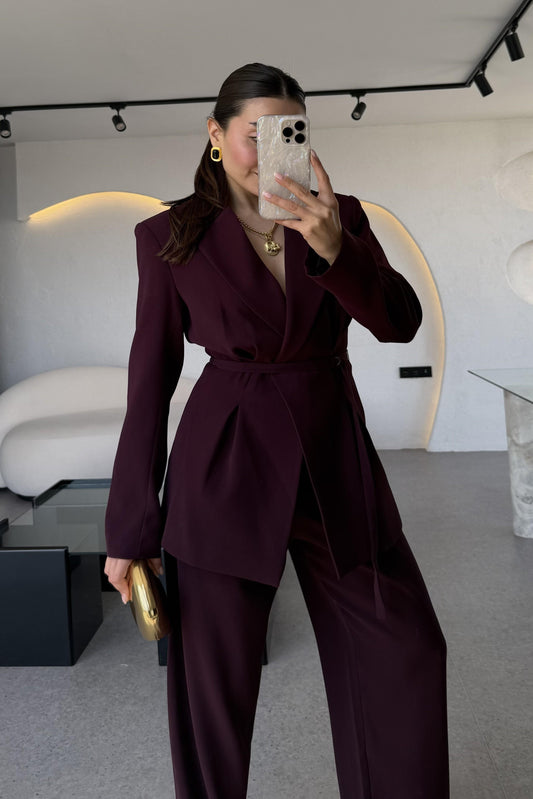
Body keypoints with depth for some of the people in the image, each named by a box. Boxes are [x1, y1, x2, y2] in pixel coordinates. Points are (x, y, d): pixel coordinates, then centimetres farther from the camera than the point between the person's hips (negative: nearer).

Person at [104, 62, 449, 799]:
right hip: (225, 463, -2)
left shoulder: (338, 214, 5)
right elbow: (151, 378, -2)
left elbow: (400, 321, -5)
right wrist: (132, 526, -2)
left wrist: (334, 248, -24)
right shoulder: (169, 235, -2)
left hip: (335, 457, 3)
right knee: (214, 686, 5)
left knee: (408, 652, 10)